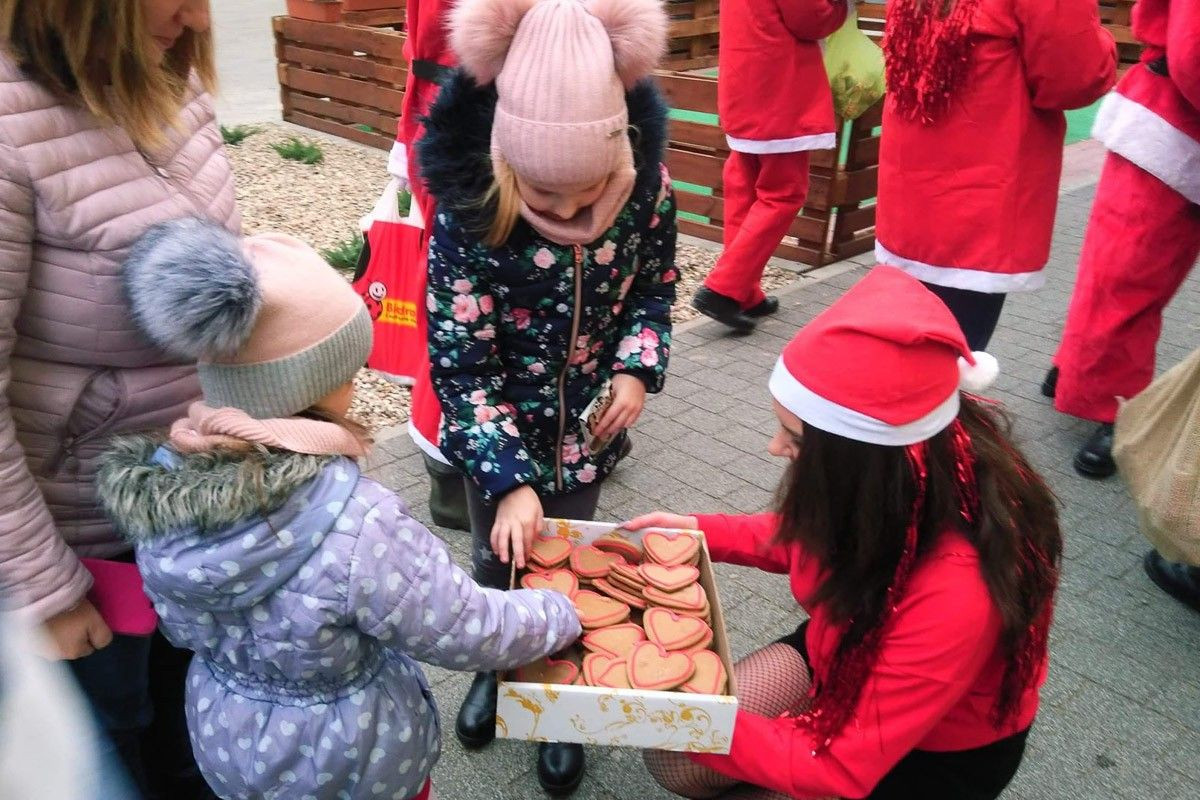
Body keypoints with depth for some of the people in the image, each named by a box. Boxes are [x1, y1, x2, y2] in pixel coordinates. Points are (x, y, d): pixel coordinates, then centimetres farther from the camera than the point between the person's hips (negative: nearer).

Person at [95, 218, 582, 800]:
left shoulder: (153, 482, -19)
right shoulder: (354, 525, -37)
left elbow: (188, 628, -2)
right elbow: (473, 634, -24)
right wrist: (562, 615, -7)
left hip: (225, 743, 5)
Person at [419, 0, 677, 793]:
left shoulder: (645, 183, -21)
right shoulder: (468, 206, -27)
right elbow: (459, 362, -21)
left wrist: (636, 369, -17)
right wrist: (507, 477, -25)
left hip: (585, 425, 1)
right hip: (496, 429, -1)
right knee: (499, 559, 19)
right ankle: (495, 668, 50)